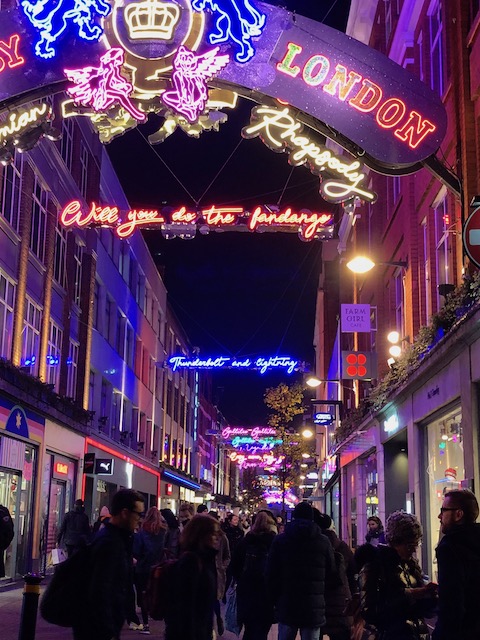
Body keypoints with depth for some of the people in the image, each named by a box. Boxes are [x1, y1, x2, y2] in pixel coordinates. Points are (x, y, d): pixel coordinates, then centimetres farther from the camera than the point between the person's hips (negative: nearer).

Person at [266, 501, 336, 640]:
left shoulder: (280, 540, 2)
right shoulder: (324, 542, 0)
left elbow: (271, 575, 1)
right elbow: (331, 574, 3)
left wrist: (277, 601, 11)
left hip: (287, 607, 1)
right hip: (314, 608, -1)